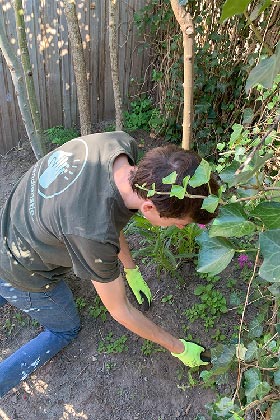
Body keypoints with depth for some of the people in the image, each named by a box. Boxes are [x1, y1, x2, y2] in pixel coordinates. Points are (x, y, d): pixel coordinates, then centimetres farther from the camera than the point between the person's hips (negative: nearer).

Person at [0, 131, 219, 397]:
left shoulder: (119, 142, -24)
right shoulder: (94, 235, -43)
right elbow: (120, 312, -23)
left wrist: (131, 270, 6)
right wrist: (178, 348, -8)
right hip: (27, 275, -7)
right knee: (64, 331, 20)